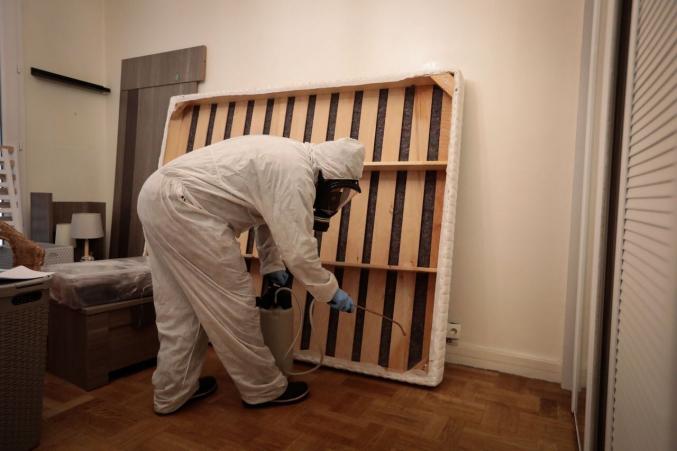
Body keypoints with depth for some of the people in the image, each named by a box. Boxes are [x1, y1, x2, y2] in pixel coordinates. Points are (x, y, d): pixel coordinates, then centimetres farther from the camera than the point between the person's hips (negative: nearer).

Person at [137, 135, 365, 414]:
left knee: (181, 306, 16)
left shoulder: (288, 159, 16)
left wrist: (272, 265, 27)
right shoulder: (296, 173, -16)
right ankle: (264, 389, 14)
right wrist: (330, 292, -4)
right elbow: (298, 248, -17)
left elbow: (267, 217, 27)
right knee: (230, 302, -2)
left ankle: (172, 391, 27)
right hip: (181, 205, -11)